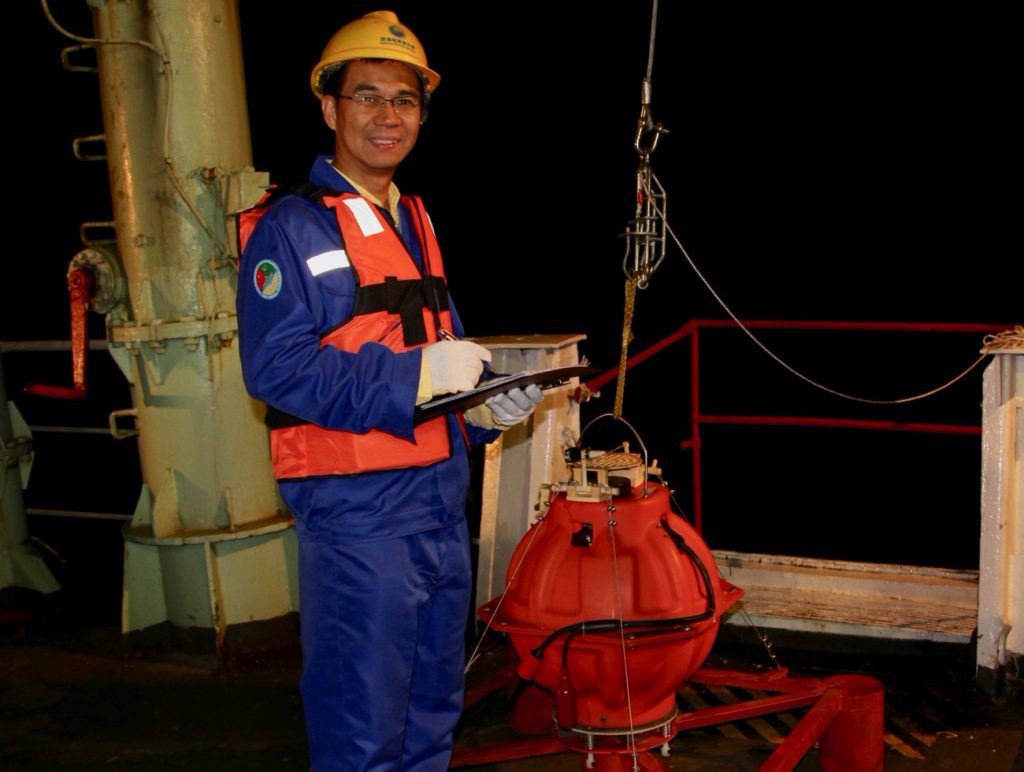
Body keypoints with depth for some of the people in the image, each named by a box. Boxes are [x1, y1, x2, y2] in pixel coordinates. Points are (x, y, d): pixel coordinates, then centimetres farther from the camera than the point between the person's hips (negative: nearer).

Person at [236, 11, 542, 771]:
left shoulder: (415, 222, 14)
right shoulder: (294, 228, -11)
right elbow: (277, 368, -20)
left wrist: (485, 402, 2)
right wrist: (419, 374, -23)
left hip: (442, 497, 8)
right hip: (356, 508, -8)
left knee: (434, 707, 20)